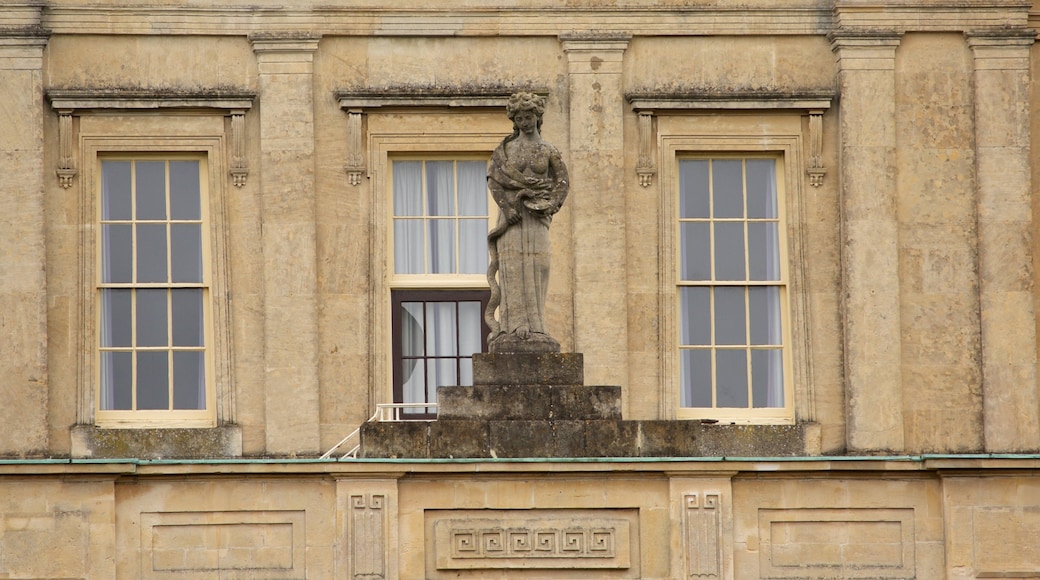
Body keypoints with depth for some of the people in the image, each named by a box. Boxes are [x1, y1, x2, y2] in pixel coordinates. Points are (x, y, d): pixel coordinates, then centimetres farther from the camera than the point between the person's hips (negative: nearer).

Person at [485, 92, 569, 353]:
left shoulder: (549, 151, 11)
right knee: (513, 268, -7)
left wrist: (552, 205, -11)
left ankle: (534, 328, -4)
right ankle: (513, 325, -10)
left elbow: (562, 182, 6)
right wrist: (507, 207, -15)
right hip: (512, 211, -1)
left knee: (536, 270, -4)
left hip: (537, 214, 1)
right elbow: (494, 180, -1)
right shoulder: (505, 149, 8)